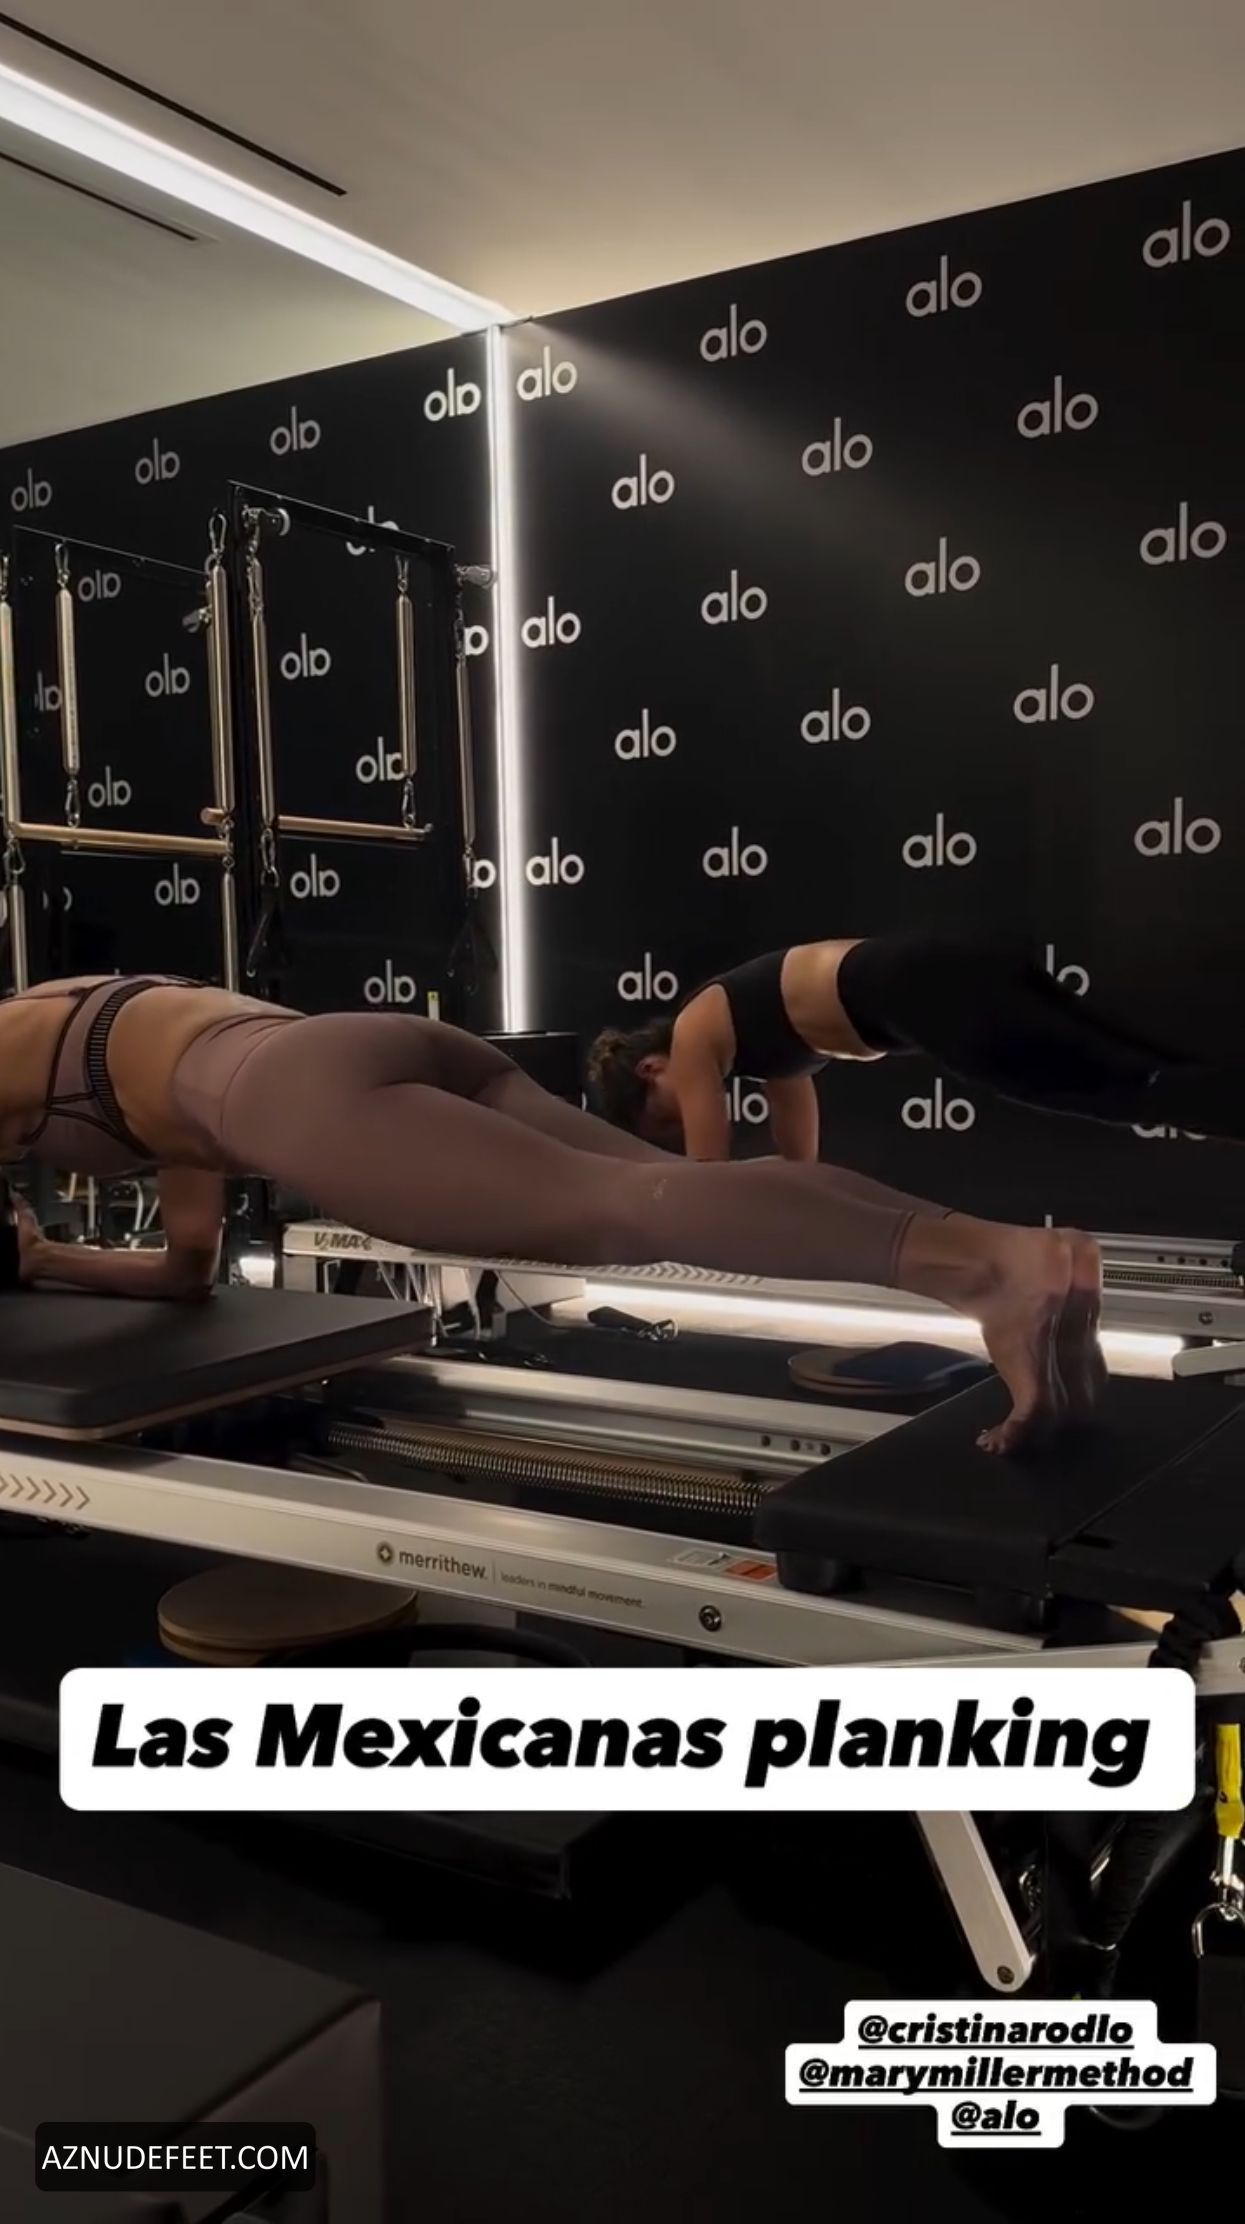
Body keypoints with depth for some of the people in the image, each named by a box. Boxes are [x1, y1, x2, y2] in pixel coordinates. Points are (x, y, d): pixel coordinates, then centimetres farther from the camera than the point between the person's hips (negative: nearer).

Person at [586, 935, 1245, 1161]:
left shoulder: (693, 1039, 11)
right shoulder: (753, 1031, 32)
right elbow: (800, 1157, 39)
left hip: (922, 993, -8)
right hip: (942, 975, 8)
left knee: (1134, 1087, -19)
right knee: (1132, 1079, -3)